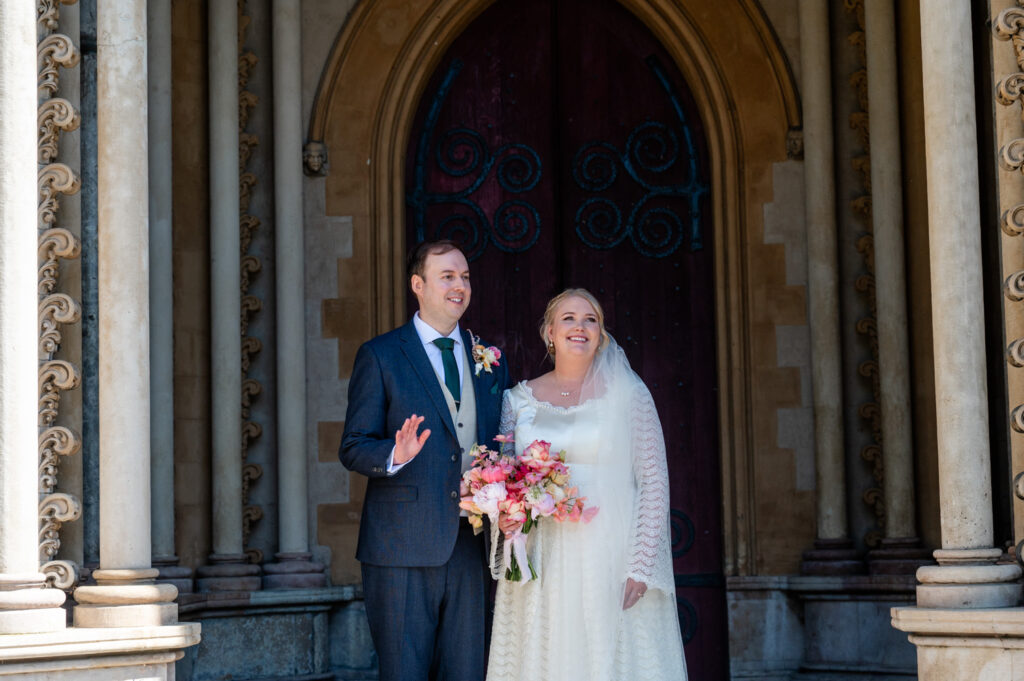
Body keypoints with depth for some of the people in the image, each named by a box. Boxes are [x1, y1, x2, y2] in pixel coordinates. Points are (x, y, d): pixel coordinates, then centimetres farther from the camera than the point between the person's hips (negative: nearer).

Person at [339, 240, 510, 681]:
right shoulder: (379, 356, 0)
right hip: (402, 548, -4)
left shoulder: (490, 361, 15)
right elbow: (352, 448, -3)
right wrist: (395, 455, -25)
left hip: (470, 547, 4)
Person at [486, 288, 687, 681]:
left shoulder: (629, 395, 1)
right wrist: (504, 517, -8)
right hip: (539, 565, 2)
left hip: (610, 565, -2)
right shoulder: (519, 400, 8)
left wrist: (641, 568, -10)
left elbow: (654, 483, -2)